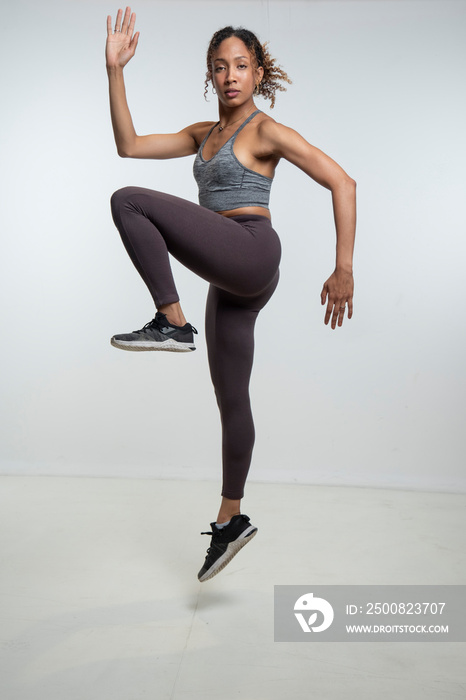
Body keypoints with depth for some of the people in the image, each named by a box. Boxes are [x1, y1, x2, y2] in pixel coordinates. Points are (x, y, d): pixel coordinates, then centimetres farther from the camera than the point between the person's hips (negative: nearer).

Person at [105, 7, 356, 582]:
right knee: (231, 401, 10)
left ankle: (172, 323, -13)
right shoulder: (205, 134, 20)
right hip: (231, 280, 8)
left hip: (251, 253, -8)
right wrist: (114, 69, 11)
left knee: (130, 202, -14)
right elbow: (129, 145, 17)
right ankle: (231, 521, 23)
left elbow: (342, 183, -7)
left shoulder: (266, 132, -1)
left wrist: (343, 268, -14)